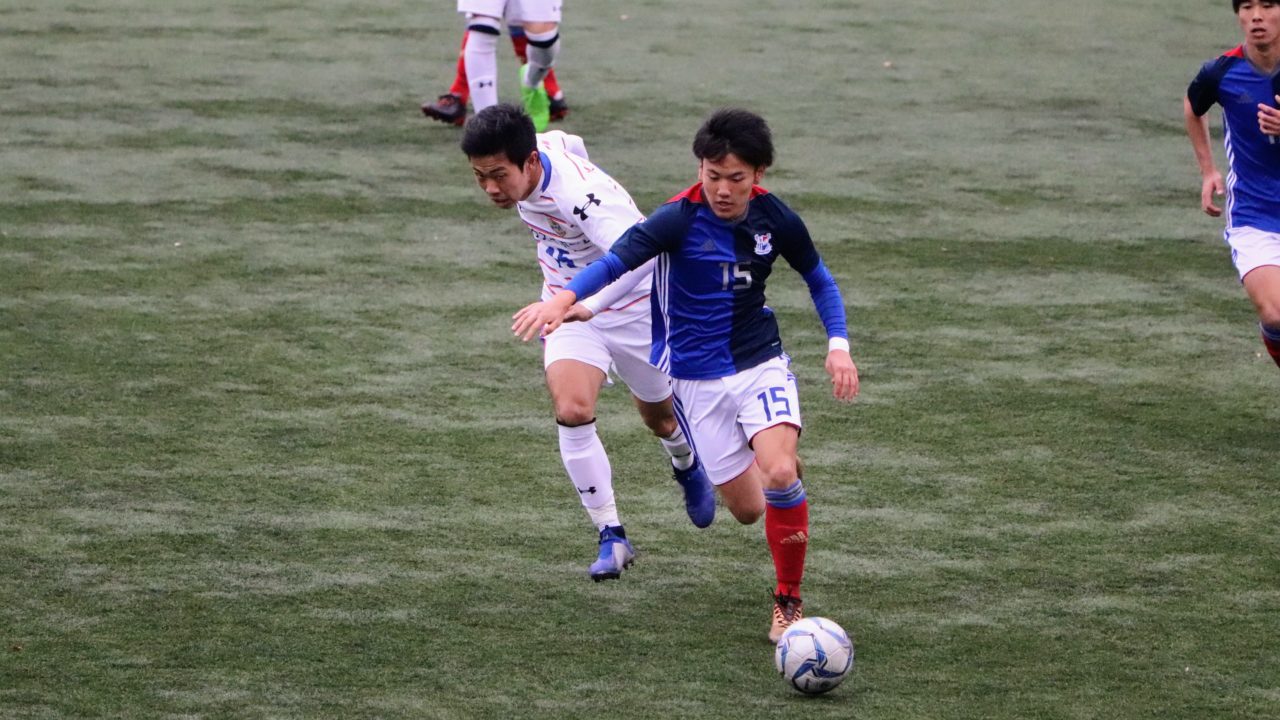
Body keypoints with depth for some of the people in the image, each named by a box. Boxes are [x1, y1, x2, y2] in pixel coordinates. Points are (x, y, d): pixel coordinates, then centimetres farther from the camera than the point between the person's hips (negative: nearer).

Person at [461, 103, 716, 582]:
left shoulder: (578, 193, -40)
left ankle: (686, 464, 57)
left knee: (659, 417, 19)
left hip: (632, 307, -5)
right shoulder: (545, 144, -16)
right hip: (569, 308, 5)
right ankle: (612, 538, -11)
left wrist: (589, 306, -68)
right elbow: (572, 144, 10)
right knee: (572, 411, -20)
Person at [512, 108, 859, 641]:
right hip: (697, 378, -1)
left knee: (779, 475, -25)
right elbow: (618, 260, -35)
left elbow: (819, 279, 10)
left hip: (761, 362, 1)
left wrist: (838, 345, -3)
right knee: (747, 508, 4)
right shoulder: (679, 220, -20)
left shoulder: (776, 220, -8)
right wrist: (563, 298, -54)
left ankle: (789, 604, -7)